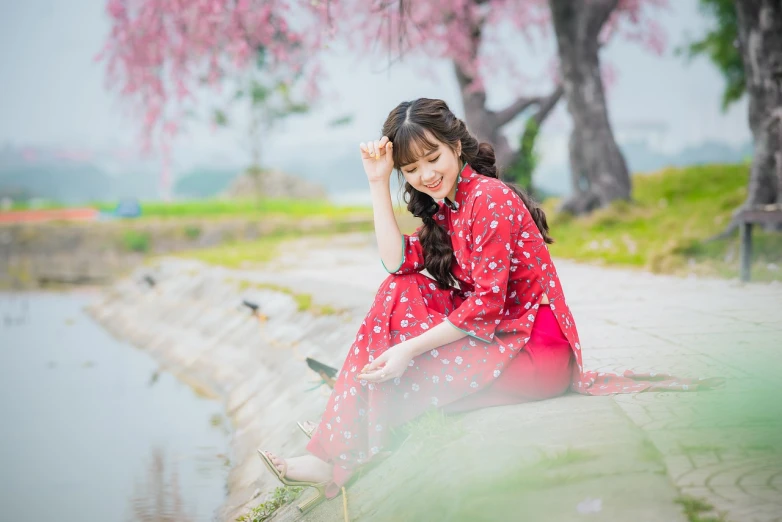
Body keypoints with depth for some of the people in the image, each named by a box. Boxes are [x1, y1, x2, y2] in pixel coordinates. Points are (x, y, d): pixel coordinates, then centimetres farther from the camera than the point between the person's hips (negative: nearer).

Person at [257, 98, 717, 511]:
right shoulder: (443, 207, 11)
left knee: (400, 376, -17)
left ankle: (340, 458, 6)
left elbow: (486, 303, -21)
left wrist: (410, 349, -23)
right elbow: (398, 263, -4)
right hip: (495, 334, 9)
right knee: (398, 294, -6)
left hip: (536, 347, -9)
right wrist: (378, 183, -6)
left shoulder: (488, 199, -17)